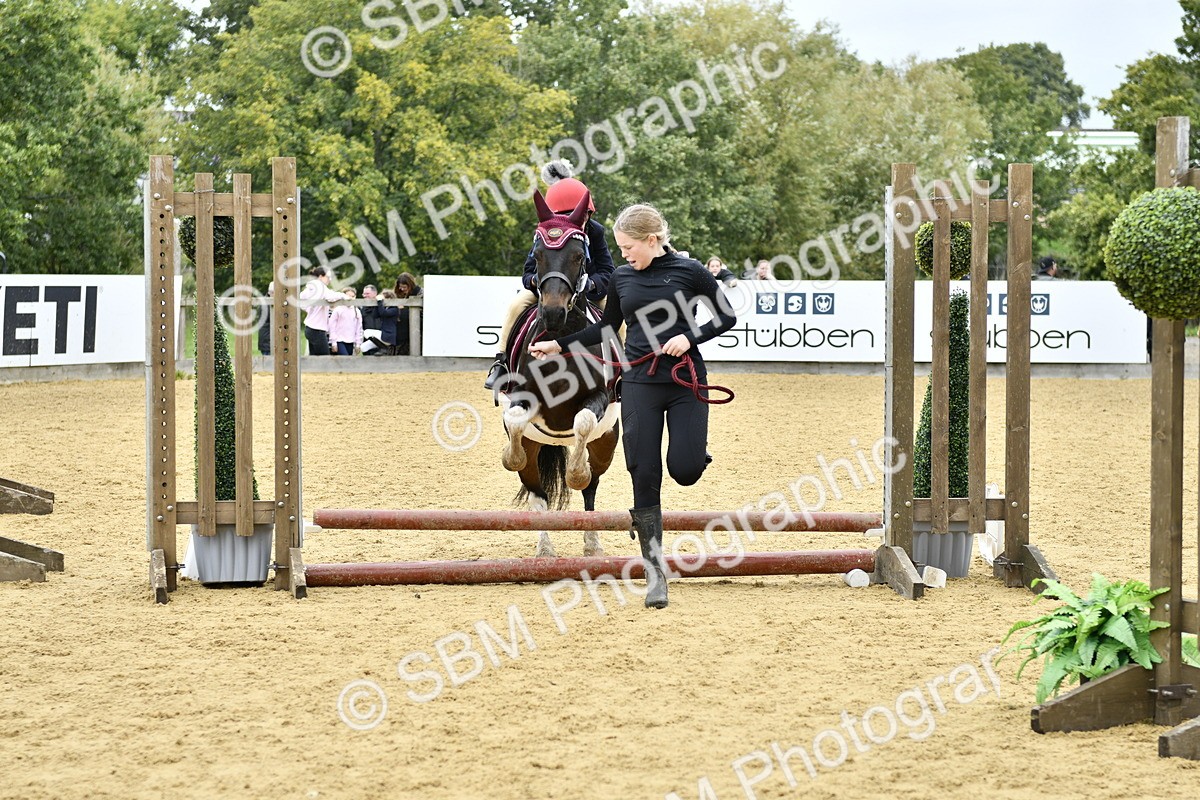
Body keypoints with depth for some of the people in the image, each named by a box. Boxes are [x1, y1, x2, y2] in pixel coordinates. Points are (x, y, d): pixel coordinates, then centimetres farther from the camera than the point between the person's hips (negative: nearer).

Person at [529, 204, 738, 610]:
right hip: (640, 384, 2)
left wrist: (690, 337, -12)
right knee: (645, 479, -4)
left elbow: (727, 317, 3)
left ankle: (690, 450, 28)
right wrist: (558, 345, 17)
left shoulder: (689, 271, -3)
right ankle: (655, 573, 1)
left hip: (686, 381, -2)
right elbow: (606, 328, 21)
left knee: (685, 470, -12)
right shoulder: (622, 278, 7)